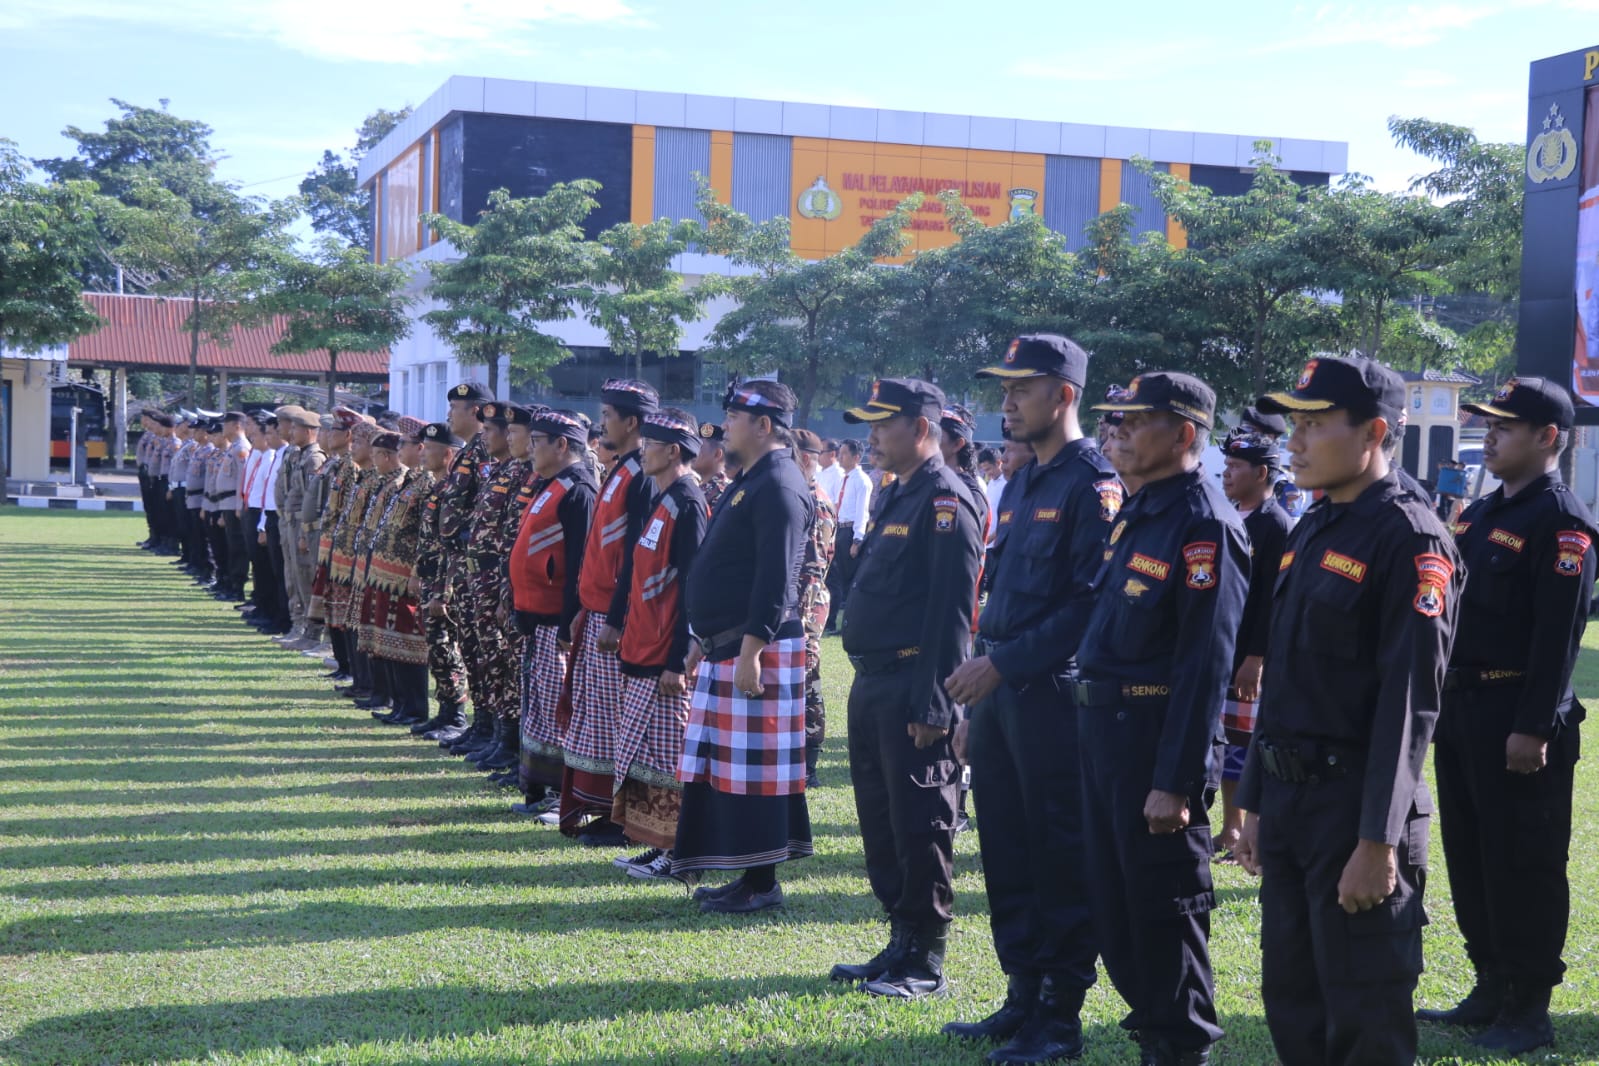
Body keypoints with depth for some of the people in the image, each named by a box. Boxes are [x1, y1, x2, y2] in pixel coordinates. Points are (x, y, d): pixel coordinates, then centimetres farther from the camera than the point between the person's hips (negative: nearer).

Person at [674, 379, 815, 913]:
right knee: (727, 767, 13)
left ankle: (762, 883, 3)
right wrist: (705, 641, 23)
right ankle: (749, 875, 21)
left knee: (753, 769, -4)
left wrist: (751, 649, -24)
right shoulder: (749, 480, 18)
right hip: (725, 646, 11)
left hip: (756, 649, -11)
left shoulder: (779, 485, -15)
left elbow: (776, 577, -22)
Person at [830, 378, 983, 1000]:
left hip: (914, 691, -10)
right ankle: (901, 943, 26)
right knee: (880, 820, 15)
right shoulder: (895, 496, 17)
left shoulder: (945, 500, -14)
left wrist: (932, 705, -22)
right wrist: (868, 684, 18)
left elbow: (951, 610, -19)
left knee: (919, 829, -2)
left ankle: (926, 964, 7)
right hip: (874, 684, 10)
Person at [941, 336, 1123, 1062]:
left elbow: (1090, 603, -19)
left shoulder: (1092, 484, -12)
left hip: (1051, 694, -9)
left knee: (1061, 858, 0)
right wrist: (983, 677, 15)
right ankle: (1023, 998, 24)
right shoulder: (1021, 483, 15)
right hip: (998, 691, 9)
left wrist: (1004, 663, -19)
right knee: (1006, 853, 13)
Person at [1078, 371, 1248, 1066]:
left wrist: (1175, 781, -23)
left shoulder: (1205, 525, -17)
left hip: (1159, 739, -9)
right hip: (1105, 729, 9)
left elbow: (1205, 666, -21)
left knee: (1165, 908, 2)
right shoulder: (1136, 513, 12)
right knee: (1114, 901, 17)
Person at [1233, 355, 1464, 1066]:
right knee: (1291, 1004, 16)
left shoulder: (1411, 540, -14)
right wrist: (1254, 803, 17)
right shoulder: (1311, 531, 13)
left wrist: (1377, 841, -22)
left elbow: (1410, 701, -19)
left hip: (1355, 803, -8)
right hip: (1287, 797, 8)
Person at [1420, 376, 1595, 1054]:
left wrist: (1533, 728, -22)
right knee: (1470, 858, 14)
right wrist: (1436, 703, 16)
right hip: (1462, 708, 9)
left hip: (1520, 718, -9)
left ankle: (1529, 1010, 9)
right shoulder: (1480, 514, 14)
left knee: (1523, 867, -1)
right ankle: (1492, 989, 26)